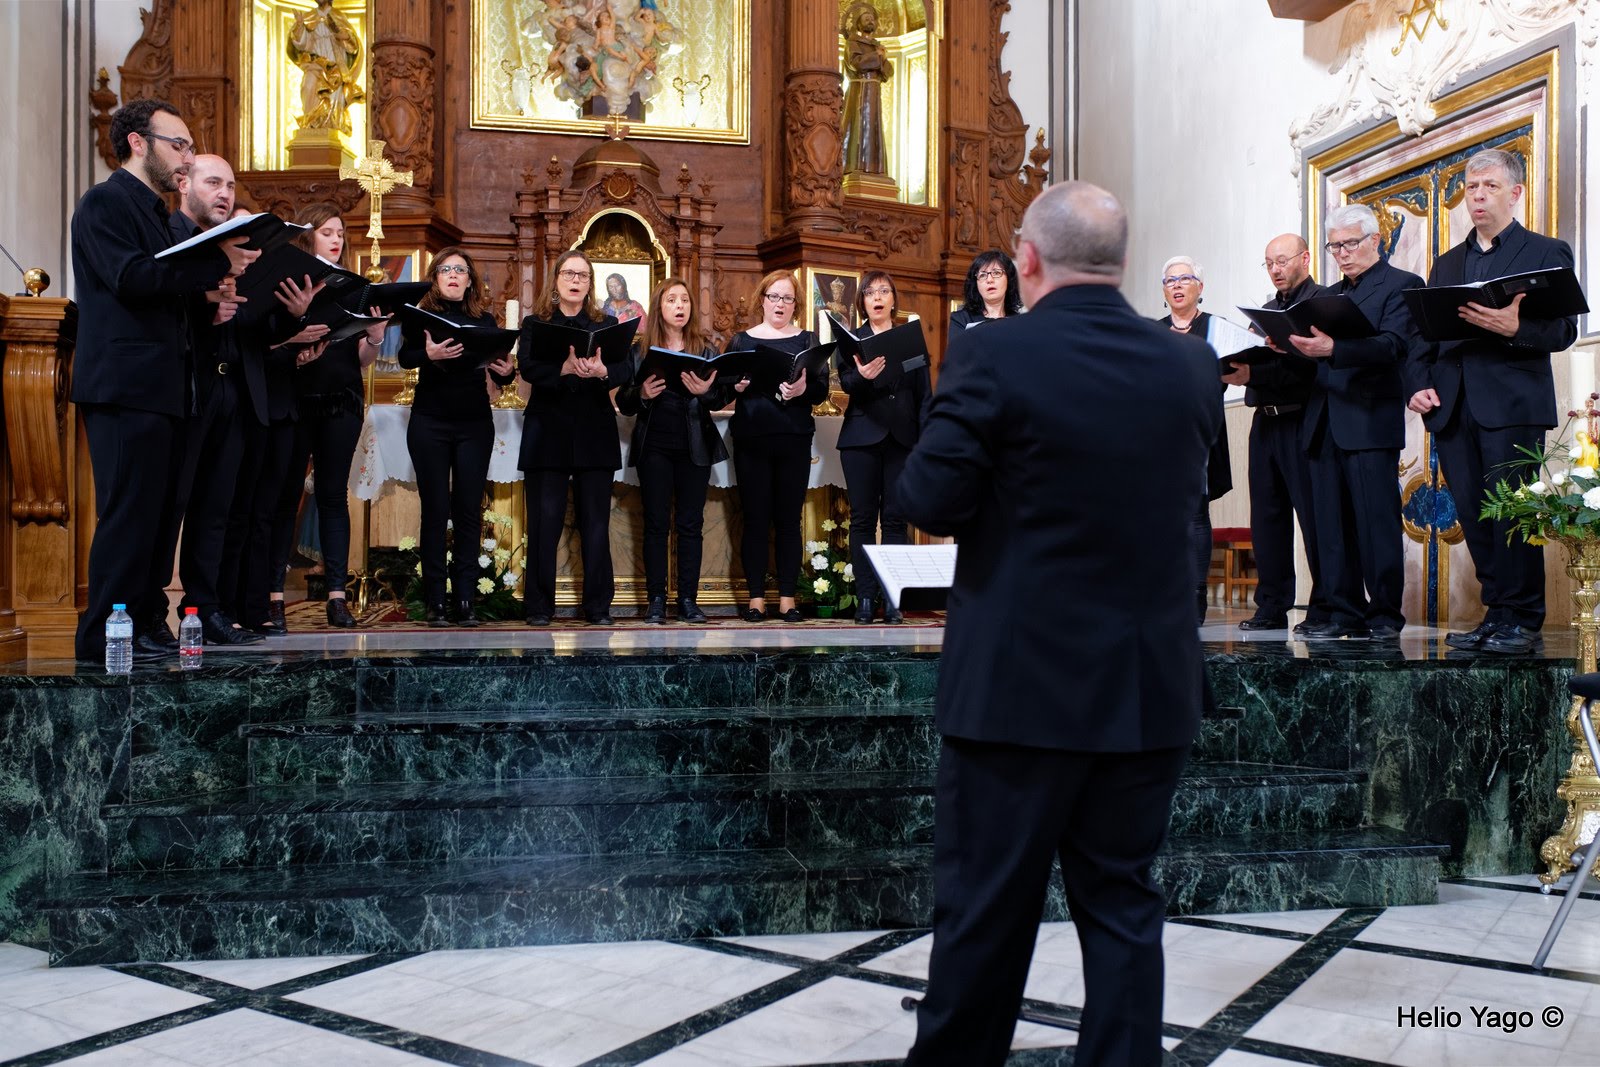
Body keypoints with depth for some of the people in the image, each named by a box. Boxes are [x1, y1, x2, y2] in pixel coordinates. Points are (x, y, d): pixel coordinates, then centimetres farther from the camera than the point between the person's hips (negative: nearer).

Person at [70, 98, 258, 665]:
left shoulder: (156, 213, 24)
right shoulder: (105, 203, -4)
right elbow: (131, 278, -19)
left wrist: (205, 299, 7)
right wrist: (219, 264, -17)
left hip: (162, 387, 9)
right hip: (126, 386, -9)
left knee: (161, 511, 9)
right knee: (130, 511, -9)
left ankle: (147, 623, 16)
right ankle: (104, 635, -2)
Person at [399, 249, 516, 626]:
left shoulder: (485, 319, 8)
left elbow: (500, 373, 7)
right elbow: (405, 357, -11)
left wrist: (507, 371, -16)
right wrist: (429, 354, -32)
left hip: (475, 425, 1)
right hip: (429, 423, -1)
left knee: (469, 510, -1)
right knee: (435, 509, 0)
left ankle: (465, 599, 2)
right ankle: (435, 600, 4)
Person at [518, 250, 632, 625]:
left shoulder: (607, 325, 11)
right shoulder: (534, 325, 7)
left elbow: (626, 368, -3)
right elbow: (527, 368, -10)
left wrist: (601, 371, -25)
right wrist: (565, 369, -28)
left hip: (595, 435, 1)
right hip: (547, 434, -1)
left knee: (595, 523, 3)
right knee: (544, 522, -1)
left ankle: (598, 606, 10)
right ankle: (539, 606, 8)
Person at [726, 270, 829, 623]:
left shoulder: (807, 340, 10)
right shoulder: (741, 340, 11)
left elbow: (822, 390, 1)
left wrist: (804, 389, -20)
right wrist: (736, 386, -15)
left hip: (794, 440, 0)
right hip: (751, 438, 0)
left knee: (788, 518, 1)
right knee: (755, 518, 0)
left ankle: (788, 597, 7)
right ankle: (756, 597, 6)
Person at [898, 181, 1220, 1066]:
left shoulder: (992, 355, -12)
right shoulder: (1191, 365, 3)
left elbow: (929, 502, -13)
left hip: (1020, 683, -4)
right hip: (1151, 686, 5)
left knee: (986, 907, 9)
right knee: (1122, 901, 15)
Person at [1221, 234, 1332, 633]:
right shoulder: (1266, 309, 22)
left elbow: (1307, 365, -16)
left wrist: (1252, 375, -23)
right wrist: (1237, 369, -4)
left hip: (1301, 421, -7)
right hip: (1265, 422, 8)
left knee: (1313, 516, -5)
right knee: (1267, 516, 7)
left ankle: (1323, 610, 1)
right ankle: (1272, 607, 13)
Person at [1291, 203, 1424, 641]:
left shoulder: (1401, 285, 2)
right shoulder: (1330, 295, 24)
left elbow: (1392, 345, -14)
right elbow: (1317, 346, 17)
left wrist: (1332, 349, -28)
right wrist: (1295, 344, -6)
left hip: (1370, 422, -6)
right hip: (1323, 425, 7)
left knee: (1377, 522, -6)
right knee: (1331, 526, 5)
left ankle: (1385, 615, 2)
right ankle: (1344, 613, 11)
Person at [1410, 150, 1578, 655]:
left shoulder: (1546, 253, 6)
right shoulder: (1447, 264, 22)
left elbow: (1564, 329, -4)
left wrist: (1514, 327, -24)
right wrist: (1419, 385, 2)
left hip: (1512, 405, -5)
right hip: (1453, 409, 5)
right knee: (1474, 517, 5)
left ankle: (1521, 621, 1)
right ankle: (1496, 613, 12)